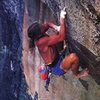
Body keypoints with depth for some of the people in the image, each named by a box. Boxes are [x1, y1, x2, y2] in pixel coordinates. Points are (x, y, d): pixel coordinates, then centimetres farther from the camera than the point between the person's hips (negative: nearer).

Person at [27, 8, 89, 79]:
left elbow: (47, 24, 10)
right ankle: (76, 74, -6)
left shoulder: (38, 36, -7)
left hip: (57, 59, 9)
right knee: (73, 57, -35)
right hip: (58, 68, -9)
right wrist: (62, 20, -34)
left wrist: (55, 27, -11)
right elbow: (61, 38, -36)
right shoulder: (41, 41, -32)